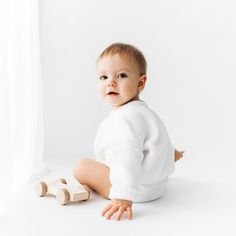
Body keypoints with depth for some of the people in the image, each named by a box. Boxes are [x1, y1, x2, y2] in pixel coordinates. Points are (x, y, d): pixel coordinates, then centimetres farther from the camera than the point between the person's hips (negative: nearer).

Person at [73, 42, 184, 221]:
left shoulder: (126, 116, -26)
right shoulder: (138, 110, 10)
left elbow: (128, 155, -39)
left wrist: (124, 197, -46)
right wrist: (168, 151, 48)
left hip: (141, 189, -12)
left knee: (82, 166, -10)